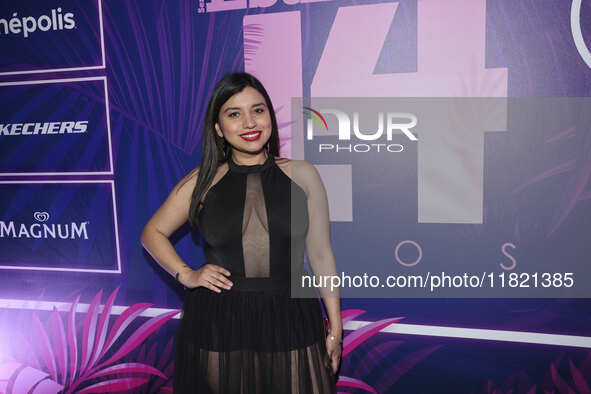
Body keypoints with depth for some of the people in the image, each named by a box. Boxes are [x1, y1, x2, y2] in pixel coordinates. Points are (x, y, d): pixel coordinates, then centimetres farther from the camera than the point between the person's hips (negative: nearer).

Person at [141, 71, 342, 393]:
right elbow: (153, 232, 14)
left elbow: (321, 255, 3)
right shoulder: (202, 182, 0)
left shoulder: (302, 175, 0)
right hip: (217, 327, 1)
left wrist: (335, 328, 5)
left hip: (290, 321, 0)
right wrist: (186, 275, -2)